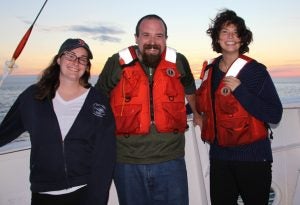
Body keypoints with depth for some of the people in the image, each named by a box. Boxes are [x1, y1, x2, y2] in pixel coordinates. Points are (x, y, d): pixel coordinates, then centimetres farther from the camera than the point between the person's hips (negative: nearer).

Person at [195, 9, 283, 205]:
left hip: (252, 158, -4)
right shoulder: (210, 70, 6)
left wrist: (240, 90, -21)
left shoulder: (255, 70, -9)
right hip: (219, 156, 4)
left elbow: (275, 115, -17)